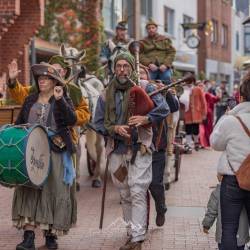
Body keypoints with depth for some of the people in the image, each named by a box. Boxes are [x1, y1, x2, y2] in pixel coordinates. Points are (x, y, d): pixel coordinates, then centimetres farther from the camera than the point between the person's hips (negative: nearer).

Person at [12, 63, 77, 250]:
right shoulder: (30, 100, 14)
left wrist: (59, 100, -22)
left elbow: (72, 120, -13)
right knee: (27, 191, -6)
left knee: (53, 191, 0)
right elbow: (19, 123, 19)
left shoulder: (63, 99, 3)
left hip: (55, 152, -3)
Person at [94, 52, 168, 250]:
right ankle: (132, 232, 25)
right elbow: (98, 123, 8)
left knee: (138, 193, -10)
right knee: (125, 195, 13)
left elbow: (163, 109, -6)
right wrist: (115, 128, -11)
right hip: (117, 150, 4)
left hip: (139, 148, -4)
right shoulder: (106, 95, 9)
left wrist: (145, 118, -22)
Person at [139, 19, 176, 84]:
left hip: (164, 67, 1)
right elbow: (140, 56, 4)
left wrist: (166, 64, -8)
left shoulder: (165, 39, 17)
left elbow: (171, 52, 8)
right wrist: (149, 64, -14)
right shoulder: (143, 42, 16)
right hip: (149, 69, -1)